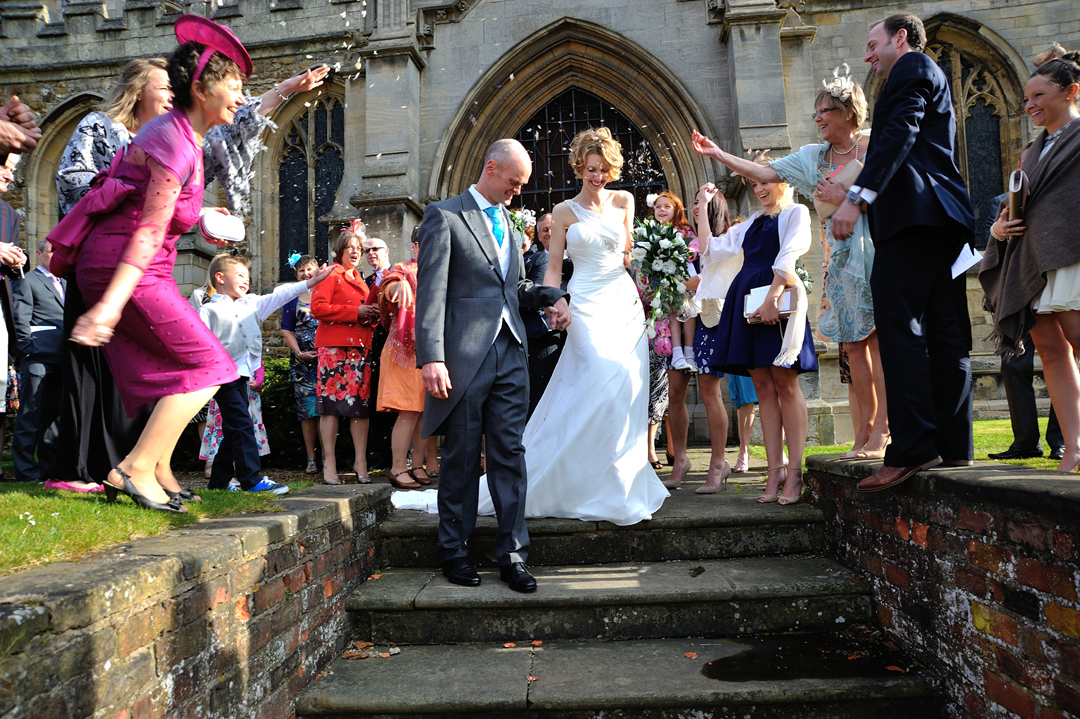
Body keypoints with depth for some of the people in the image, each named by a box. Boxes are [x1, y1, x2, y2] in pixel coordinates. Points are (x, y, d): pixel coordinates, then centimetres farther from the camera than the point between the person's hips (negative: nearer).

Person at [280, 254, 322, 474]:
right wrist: (299, 353, -6)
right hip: (302, 360, 1)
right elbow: (286, 331, 9)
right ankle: (311, 460, 3)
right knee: (307, 408, -1)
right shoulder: (292, 299, 13)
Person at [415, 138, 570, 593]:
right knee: (460, 457, 5)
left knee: (509, 455, 5)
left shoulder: (508, 221, 20)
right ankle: (454, 552, 20)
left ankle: (512, 555, 12)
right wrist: (432, 357, -19)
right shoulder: (444, 216, -1)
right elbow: (431, 291, -10)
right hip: (464, 354, -5)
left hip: (510, 352, 6)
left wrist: (551, 296, 6)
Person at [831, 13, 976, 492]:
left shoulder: (913, 68, 2)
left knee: (900, 329, -14)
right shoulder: (930, 77, 32)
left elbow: (899, 134, -14)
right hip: (944, 220, 10)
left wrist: (857, 196, -23)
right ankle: (954, 447, 8)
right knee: (945, 334, 5)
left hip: (913, 213, -10)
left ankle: (912, 448, -17)